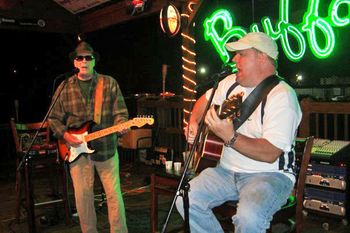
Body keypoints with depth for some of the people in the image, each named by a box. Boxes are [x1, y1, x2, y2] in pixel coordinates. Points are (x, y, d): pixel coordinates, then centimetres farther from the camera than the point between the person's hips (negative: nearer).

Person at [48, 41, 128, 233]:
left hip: (106, 148, -1)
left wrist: (121, 125, -21)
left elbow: (120, 112, 0)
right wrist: (65, 135, -8)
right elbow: (54, 119, 9)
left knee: (114, 194, 3)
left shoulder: (109, 83, 3)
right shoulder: (64, 88, 5)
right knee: (83, 196, 7)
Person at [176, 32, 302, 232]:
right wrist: (194, 122, 7)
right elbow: (204, 100, 26)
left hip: (269, 174, -6)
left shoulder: (282, 96, -16)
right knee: (185, 200, -13)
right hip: (228, 170, 7)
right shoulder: (231, 82, 7)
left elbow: (270, 154, -25)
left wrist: (230, 137, -35)